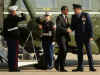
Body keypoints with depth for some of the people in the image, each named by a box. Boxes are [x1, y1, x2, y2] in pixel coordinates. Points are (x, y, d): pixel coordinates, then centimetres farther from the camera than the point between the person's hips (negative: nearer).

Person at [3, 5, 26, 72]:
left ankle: (10, 67, 15)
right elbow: (23, 18, -13)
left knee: (10, 52, 10)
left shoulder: (6, 19, 12)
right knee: (15, 52, -3)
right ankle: (14, 67, -3)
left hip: (8, 38, 7)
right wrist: (22, 15, 9)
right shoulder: (14, 18, -11)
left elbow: (4, 29, 14)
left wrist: (5, 38, 19)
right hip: (14, 37, -7)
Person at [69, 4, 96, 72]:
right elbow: (73, 26, 8)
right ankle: (80, 67, 9)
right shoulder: (74, 16, 5)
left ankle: (91, 67, 4)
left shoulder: (86, 15, -8)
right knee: (80, 52, 5)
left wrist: (91, 36, -15)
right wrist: (70, 29, -16)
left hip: (86, 36, -4)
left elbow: (90, 26, -10)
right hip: (78, 37, 4)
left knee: (89, 51, -3)